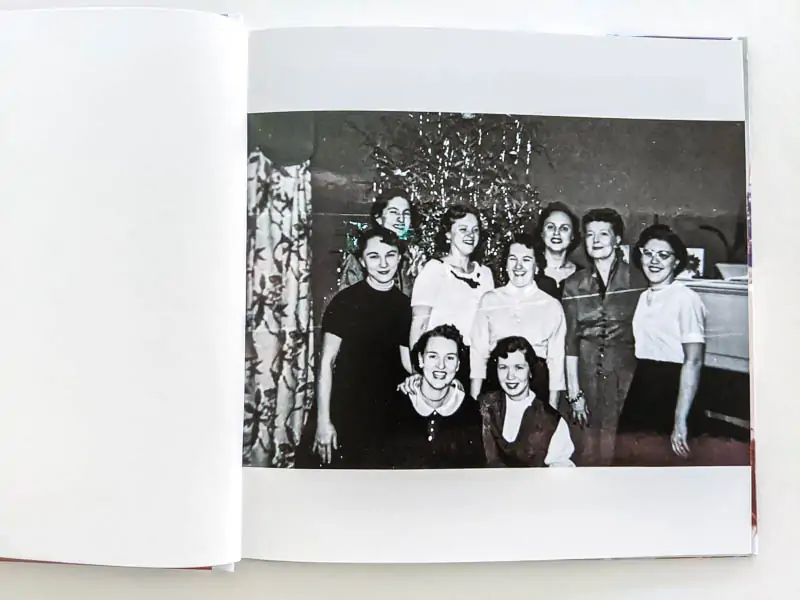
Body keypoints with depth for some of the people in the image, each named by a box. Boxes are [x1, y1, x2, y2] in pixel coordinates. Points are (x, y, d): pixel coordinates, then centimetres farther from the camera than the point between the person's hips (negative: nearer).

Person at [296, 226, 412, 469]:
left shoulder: (405, 306, 3)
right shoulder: (346, 301, -8)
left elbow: (408, 361, 8)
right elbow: (327, 361, -8)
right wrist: (323, 420, -12)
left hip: (381, 420, 4)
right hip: (339, 413, -3)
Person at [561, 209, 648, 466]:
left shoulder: (637, 280, 2)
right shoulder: (574, 284, 6)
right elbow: (570, 341, 4)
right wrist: (574, 392, 0)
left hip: (627, 377, -1)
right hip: (587, 376, 2)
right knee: (586, 453, 4)